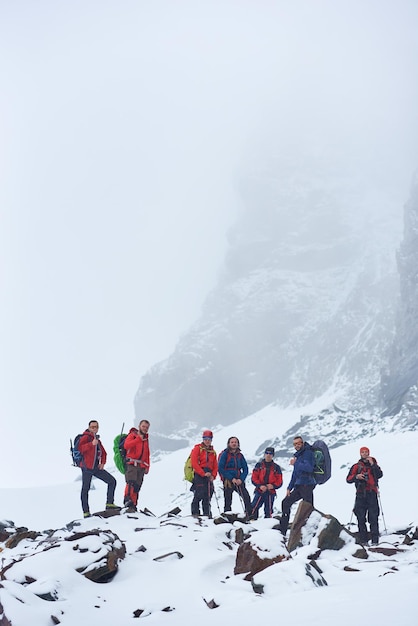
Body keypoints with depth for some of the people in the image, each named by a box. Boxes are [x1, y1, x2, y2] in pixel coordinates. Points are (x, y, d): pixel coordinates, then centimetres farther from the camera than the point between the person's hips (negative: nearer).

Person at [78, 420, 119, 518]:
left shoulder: (97, 440, 19)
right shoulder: (85, 437, -3)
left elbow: (103, 453, 25)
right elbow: (80, 448, -21)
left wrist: (102, 462, 8)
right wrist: (91, 444, -31)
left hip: (96, 468, 7)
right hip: (87, 467, -7)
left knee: (112, 481, 0)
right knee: (85, 489, -4)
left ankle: (109, 503, 4)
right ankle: (86, 512, 0)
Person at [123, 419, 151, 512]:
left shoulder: (146, 439, 22)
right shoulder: (132, 435, 4)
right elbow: (126, 445, -16)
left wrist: (147, 466, 19)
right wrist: (138, 439, -14)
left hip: (141, 466, 6)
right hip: (132, 464, -6)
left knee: (137, 487, 2)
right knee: (131, 482, -25)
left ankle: (132, 505, 3)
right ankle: (127, 499, -35)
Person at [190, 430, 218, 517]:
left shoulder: (213, 452, 18)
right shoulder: (197, 448, 1)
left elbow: (215, 466, 16)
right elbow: (194, 463, -8)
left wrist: (213, 476, -2)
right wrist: (203, 473, -15)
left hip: (209, 475, 5)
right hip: (199, 475, -5)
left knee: (208, 495, 4)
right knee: (199, 494, -12)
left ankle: (207, 513, 11)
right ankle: (195, 513, -7)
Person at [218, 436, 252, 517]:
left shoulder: (240, 455, 12)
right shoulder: (225, 454, 0)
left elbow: (245, 469, 12)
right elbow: (220, 469, -7)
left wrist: (241, 479, -6)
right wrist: (231, 478, -12)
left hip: (238, 480, 3)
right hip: (228, 481, -3)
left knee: (246, 497, -14)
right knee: (228, 501, -2)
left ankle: (249, 515, -13)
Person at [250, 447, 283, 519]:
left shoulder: (276, 467, 8)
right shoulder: (259, 465, 6)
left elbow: (280, 482, 6)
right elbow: (254, 478, 1)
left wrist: (273, 486, -14)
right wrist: (260, 486, -15)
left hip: (270, 492, 1)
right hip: (259, 491, -1)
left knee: (268, 512, 4)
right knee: (254, 508, -14)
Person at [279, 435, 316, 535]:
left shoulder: (308, 453, -8)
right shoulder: (297, 455, 20)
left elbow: (309, 468, -24)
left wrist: (295, 463, -16)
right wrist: (289, 488, 19)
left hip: (307, 485, -10)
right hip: (299, 486, 10)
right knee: (286, 502, 13)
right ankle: (282, 531, 18)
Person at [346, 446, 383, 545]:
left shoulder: (374, 465, 12)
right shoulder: (356, 466, 15)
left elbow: (380, 475, -7)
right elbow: (348, 479, 8)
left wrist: (372, 464, -12)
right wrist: (356, 476, -10)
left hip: (372, 493, -2)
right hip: (361, 494, 2)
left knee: (373, 518, -7)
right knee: (360, 518, -1)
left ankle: (375, 540, -8)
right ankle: (363, 540, 3)